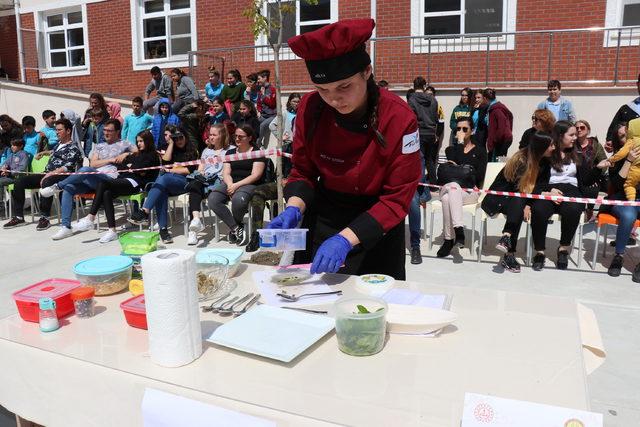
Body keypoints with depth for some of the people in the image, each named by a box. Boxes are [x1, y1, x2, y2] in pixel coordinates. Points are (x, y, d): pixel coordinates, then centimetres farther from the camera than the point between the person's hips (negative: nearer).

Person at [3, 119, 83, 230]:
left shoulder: (73, 148, -4)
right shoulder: (59, 144, 22)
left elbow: (67, 168, -18)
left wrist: (49, 174, -24)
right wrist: (43, 153, 40)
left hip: (60, 176, -9)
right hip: (47, 175, 9)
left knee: (46, 183, -42)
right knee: (19, 181, -4)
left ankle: (45, 218, -37)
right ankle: (18, 216, -4)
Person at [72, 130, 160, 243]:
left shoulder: (152, 156, 7)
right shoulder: (135, 155, 31)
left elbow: (140, 170, -9)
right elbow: (120, 167, 20)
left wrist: (130, 166, 11)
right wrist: (134, 169, 5)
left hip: (136, 183, -7)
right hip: (124, 180, 7)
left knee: (103, 183, -26)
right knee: (106, 193, -26)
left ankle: (90, 218, -25)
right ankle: (112, 231, -30)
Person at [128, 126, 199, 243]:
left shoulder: (191, 150, 13)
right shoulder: (171, 149, 25)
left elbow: (189, 170, 1)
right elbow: (165, 162, 5)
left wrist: (171, 170, 2)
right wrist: (170, 143, 5)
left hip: (184, 182, -3)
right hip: (168, 185, 3)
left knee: (163, 178, -35)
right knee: (161, 192, -34)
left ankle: (144, 211, -48)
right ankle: (163, 229, -41)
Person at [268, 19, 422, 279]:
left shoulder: (400, 119, -24)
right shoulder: (310, 109, -14)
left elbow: (397, 198, -21)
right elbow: (303, 172, -2)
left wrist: (345, 239, -32)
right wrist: (294, 209, -22)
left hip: (377, 225, -2)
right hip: (322, 219, 3)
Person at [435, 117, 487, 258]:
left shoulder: (480, 151, 18)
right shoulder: (450, 149, 24)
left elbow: (479, 175, 2)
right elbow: (456, 161, -1)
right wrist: (460, 142, 3)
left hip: (469, 191, -2)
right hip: (447, 187, 2)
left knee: (447, 198, -36)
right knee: (452, 186, -37)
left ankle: (449, 239, -39)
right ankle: (458, 229, -44)